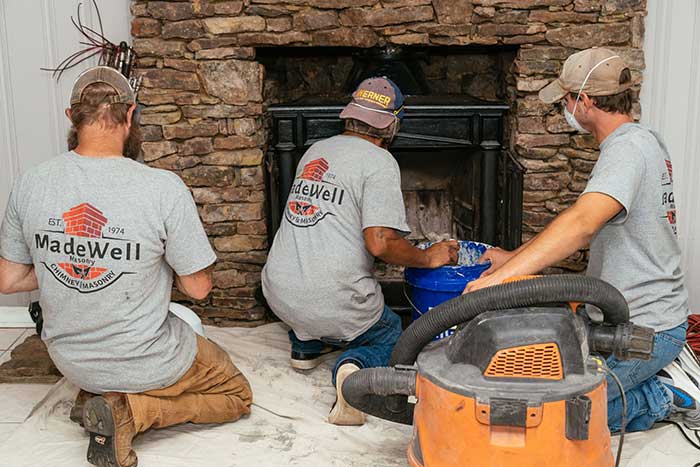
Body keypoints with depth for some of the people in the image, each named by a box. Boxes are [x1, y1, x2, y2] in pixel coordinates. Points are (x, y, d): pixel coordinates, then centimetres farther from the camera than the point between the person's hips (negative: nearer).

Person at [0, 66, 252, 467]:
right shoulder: (164, 188, -24)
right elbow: (198, 287, -15)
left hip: (70, 359, 6)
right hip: (145, 362, -6)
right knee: (237, 396, 19)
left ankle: (96, 397, 9)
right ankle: (131, 412, -4)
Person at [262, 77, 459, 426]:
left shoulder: (315, 151, 14)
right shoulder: (379, 162, -8)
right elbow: (381, 243, -18)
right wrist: (428, 258, 0)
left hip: (278, 295, 6)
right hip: (334, 305, -6)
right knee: (390, 337, 20)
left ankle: (306, 344, 24)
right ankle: (355, 367, -11)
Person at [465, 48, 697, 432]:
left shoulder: (628, 147, -20)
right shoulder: (645, 140, 12)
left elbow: (582, 224, -38)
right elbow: (590, 232, 16)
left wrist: (502, 276, -43)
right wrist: (514, 257, 14)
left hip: (643, 330, -10)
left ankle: (653, 400, 3)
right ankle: (652, 390, 14)